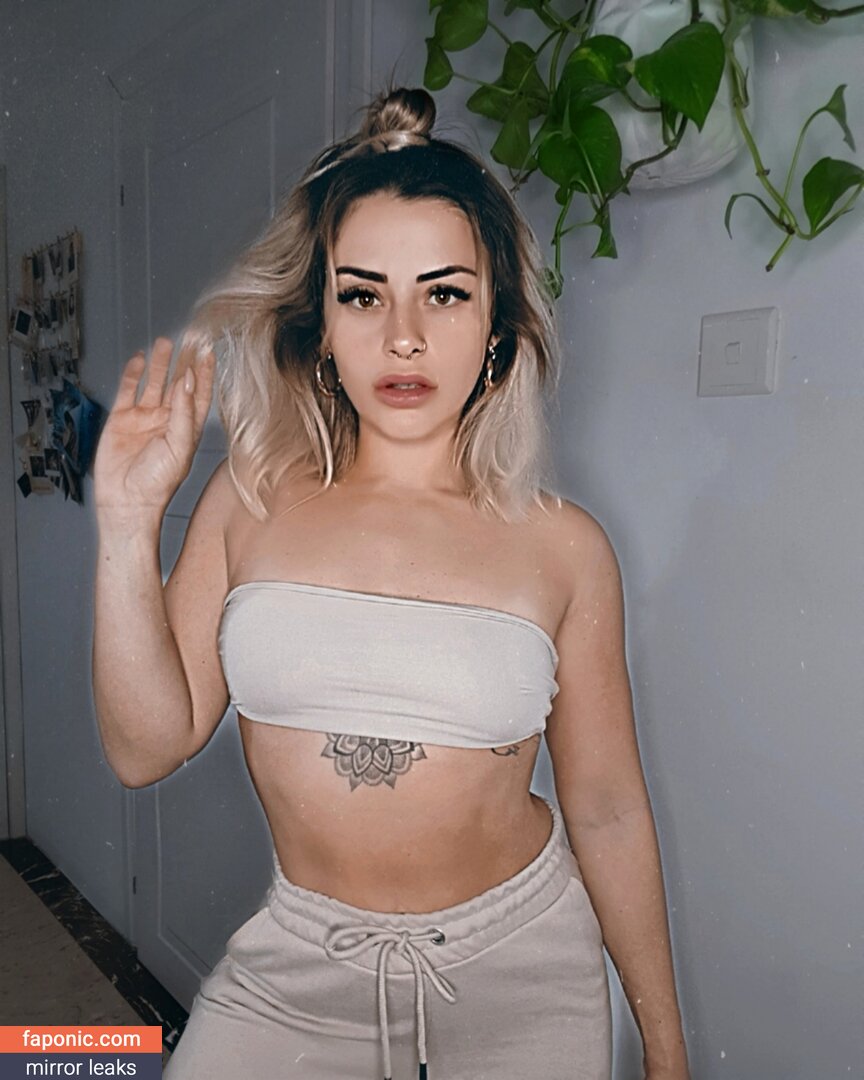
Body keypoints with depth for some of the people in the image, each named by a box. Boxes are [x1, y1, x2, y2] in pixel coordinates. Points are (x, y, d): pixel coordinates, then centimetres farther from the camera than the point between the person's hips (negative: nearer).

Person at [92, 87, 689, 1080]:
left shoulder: (563, 547, -11)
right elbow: (146, 747, -7)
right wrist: (128, 524, -17)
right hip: (295, 962, 1)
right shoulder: (249, 503, -8)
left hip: (517, 963, 0)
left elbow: (606, 809, -3)